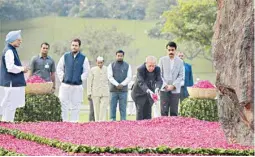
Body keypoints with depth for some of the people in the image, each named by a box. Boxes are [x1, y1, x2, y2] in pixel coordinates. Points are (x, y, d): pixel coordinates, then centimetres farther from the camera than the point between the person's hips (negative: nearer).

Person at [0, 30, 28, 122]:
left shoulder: (12, 50, 15)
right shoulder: (9, 51, -16)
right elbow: (10, 67, -24)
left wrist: (21, 68, 8)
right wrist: (22, 69, -11)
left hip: (14, 82, 10)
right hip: (12, 83, -10)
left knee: (11, 104, 15)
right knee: (11, 104, -6)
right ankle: (8, 121, -1)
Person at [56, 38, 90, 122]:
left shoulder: (83, 58, 4)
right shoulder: (65, 56, 7)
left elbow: (86, 71, 6)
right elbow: (59, 68, 12)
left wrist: (81, 79, -2)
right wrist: (62, 78, 4)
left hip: (77, 86, 0)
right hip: (65, 85, 1)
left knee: (76, 106, 2)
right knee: (63, 104, -2)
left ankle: (73, 121, 8)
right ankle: (63, 121, 4)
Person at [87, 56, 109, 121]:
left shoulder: (107, 69, 4)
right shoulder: (93, 70, 2)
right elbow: (89, 82, 3)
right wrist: (89, 93, -2)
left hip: (105, 93, 0)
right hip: (95, 92, 0)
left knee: (104, 108, -10)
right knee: (97, 109, 2)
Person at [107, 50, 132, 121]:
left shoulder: (127, 66, 11)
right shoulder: (111, 65, 9)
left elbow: (129, 77, 2)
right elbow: (110, 77, -1)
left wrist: (122, 84, -13)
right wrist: (117, 84, -14)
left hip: (123, 90, 0)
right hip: (113, 90, 0)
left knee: (123, 108, -2)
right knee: (112, 107, -2)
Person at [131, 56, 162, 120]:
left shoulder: (157, 69, -12)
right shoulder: (140, 69, -25)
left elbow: (159, 80, -18)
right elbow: (141, 82, -32)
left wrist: (157, 89, -40)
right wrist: (148, 91, -48)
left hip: (150, 93, 4)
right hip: (140, 93, -4)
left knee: (148, 112, 5)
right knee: (140, 112, -7)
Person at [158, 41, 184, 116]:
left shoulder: (180, 61, 8)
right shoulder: (162, 60, 7)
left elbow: (181, 76, 4)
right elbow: (159, 74, 4)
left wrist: (173, 85, -10)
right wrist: (165, 85, -8)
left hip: (175, 90, 1)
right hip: (164, 90, -1)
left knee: (174, 112, -1)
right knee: (164, 111, -5)